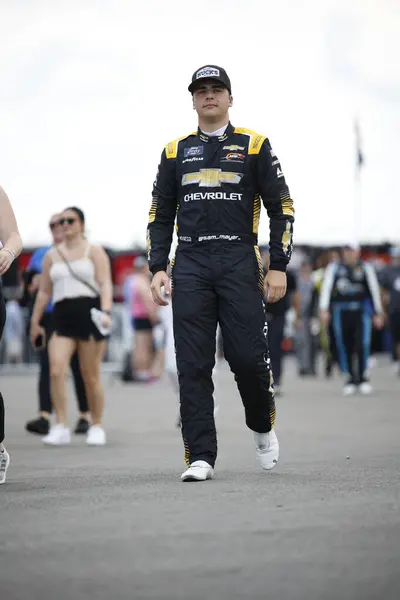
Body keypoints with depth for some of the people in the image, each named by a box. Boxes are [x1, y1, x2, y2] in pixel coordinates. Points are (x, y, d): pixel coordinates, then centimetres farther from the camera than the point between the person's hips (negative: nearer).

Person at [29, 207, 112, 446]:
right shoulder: (52, 255, 17)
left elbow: (106, 284, -5)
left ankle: (97, 427, 13)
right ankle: (61, 427, -13)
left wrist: (106, 311, -20)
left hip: (89, 313, -3)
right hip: (62, 317, 3)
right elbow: (44, 291, 21)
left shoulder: (94, 252, 5)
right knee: (56, 371, -15)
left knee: (91, 376, 0)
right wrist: (35, 322, 19)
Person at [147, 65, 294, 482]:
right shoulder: (176, 151, 14)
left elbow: (281, 208, 5)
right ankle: (200, 457, -1)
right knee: (193, 365, -4)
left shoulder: (253, 145, 7)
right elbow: (161, 213, 15)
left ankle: (262, 426, 23)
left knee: (247, 356, -6)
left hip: (239, 263, -2)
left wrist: (278, 267, -4)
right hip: (189, 265, 2)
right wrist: (158, 268, 4)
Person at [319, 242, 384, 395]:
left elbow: (374, 291, 10)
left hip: (361, 310, -1)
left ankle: (362, 377, -1)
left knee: (362, 344, -13)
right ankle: (350, 378, 12)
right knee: (344, 347, 1)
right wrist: (324, 309, -15)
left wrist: (378, 313, 9)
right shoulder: (334, 268, 7)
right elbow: (326, 288, -2)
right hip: (341, 312, 1)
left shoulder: (366, 268, 6)